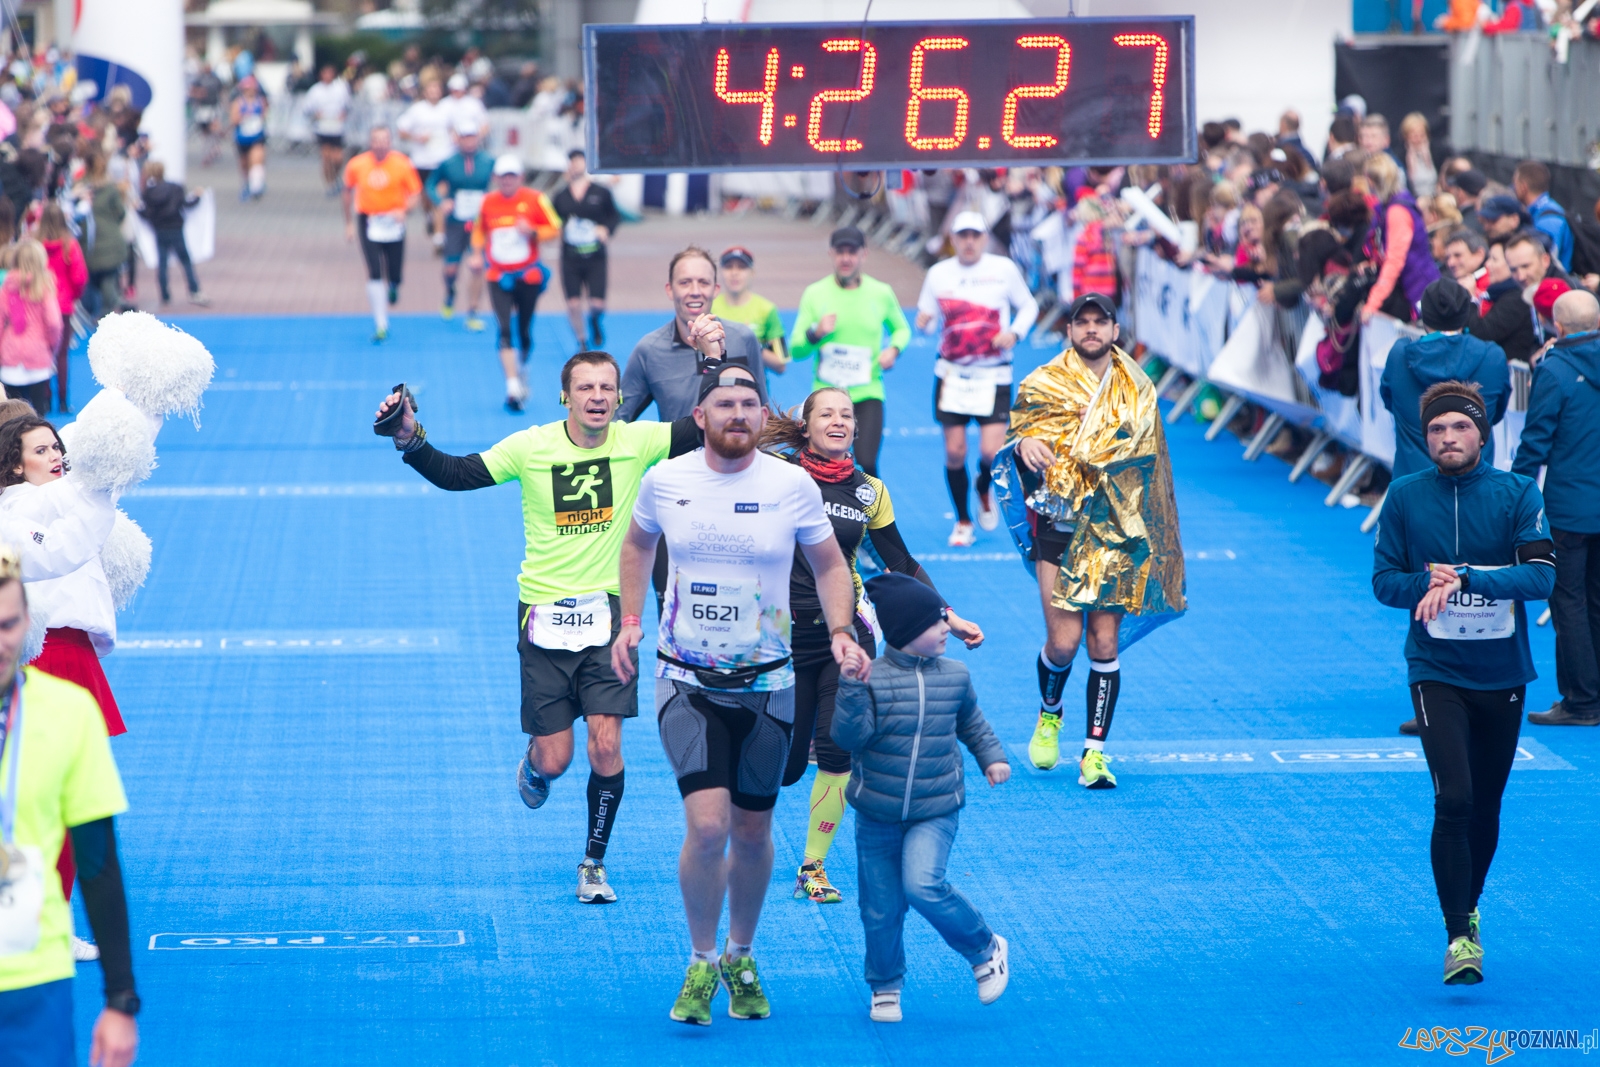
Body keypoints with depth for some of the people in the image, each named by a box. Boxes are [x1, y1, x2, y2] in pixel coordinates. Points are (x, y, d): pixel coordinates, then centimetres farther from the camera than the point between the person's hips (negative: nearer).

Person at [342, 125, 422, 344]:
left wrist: (404, 210, -22)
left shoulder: (402, 164, -8)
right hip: (368, 223, 0)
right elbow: (348, 192, 11)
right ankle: (381, 326, -5)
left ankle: (393, 286, 45)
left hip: (394, 222, 0)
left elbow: (415, 193, -2)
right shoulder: (356, 165, -4)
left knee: (394, 274, 4)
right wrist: (349, 223, 14)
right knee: (374, 273, -10)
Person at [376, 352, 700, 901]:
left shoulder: (635, 442, -4)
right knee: (554, 759, 1)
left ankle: (594, 864, 10)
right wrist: (412, 441, -18)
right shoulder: (531, 447, -6)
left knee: (606, 746, -9)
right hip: (545, 614, 0)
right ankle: (534, 768, 41)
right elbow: (457, 474, -3)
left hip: (607, 611, 0)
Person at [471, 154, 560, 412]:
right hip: (498, 277, 0)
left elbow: (554, 228, -1)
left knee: (525, 331, 8)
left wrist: (533, 232, -19)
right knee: (505, 330, -14)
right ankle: (513, 388, -18)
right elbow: (479, 230, 18)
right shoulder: (487, 202, 2)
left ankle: (521, 370, 38)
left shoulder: (534, 199, -5)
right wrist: (477, 253, 3)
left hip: (528, 276, 0)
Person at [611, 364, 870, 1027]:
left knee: (752, 833, 9)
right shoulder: (664, 481, -4)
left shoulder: (793, 487, -6)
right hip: (687, 682, -1)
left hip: (766, 686, 1)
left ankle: (741, 959, 33)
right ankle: (701, 965, 2)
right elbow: (638, 544, 17)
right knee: (707, 825, -17)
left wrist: (841, 633, -8)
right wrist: (629, 620, 9)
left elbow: (829, 563, 7)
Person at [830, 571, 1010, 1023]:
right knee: (880, 910, 6)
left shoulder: (954, 677, 2)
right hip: (877, 815, 0)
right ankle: (885, 986, 30)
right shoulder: (872, 679, -11)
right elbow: (850, 737, -18)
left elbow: (970, 722, 21)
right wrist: (852, 690, -30)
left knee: (923, 885, -23)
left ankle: (986, 950, -2)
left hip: (935, 813, 0)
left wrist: (992, 756, 9)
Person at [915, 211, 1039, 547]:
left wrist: (1015, 333, -10)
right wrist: (922, 321, -15)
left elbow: (1028, 305, 9)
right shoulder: (938, 273, 2)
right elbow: (925, 316, 9)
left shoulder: (1004, 268, -3)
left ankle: (984, 489, 24)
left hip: (993, 374, -1)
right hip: (952, 373, 1)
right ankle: (963, 522, 18)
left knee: (992, 451, -12)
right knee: (954, 451, -1)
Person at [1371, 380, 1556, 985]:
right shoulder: (1405, 497, -1)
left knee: (1486, 806, 13)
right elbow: (1384, 580, 3)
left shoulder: (1517, 494, -4)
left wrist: (1465, 579, -25)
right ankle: (1460, 936, -12)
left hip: (1503, 673, 2)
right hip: (1436, 669, -2)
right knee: (1454, 800, -15)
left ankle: (1469, 907, 37)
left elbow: (1541, 575, -14)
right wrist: (1428, 583, -18)